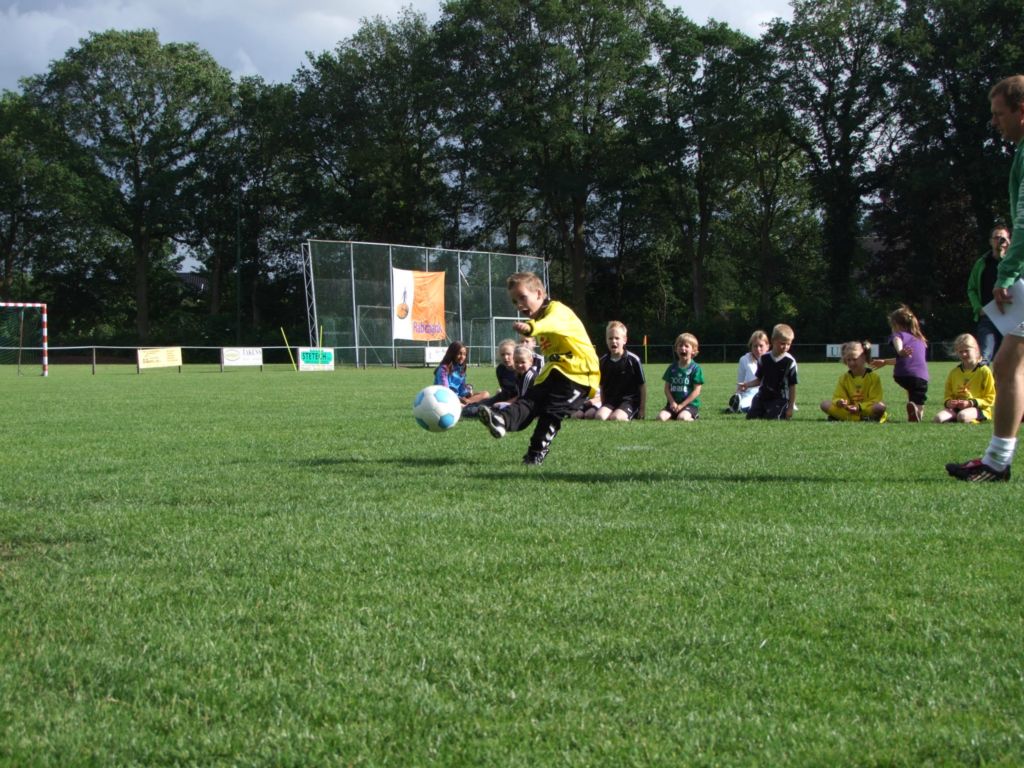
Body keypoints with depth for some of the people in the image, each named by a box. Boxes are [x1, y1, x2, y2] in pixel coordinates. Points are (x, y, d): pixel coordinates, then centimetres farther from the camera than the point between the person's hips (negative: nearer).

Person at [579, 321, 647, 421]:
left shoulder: (633, 360, -9)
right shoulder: (603, 361, 4)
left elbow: (642, 385, -2)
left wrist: (642, 409, -2)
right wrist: (603, 407, 11)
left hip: (630, 400, -3)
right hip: (610, 400, 3)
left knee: (616, 418, -29)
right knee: (599, 416, -25)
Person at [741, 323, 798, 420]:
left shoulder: (790, 362, -10)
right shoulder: (764, 359, 1)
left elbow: (792, 386, -7)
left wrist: (790, 408, -8)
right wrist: (747, 385, -8)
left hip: (780, 399, -4)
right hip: (762, 396, 4)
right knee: (751, 417, -6)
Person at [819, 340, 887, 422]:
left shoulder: (873, 377, -2)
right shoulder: (844, 378, 8)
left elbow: (874, 401, -8)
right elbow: (837, 398, 1)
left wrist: (859, 407, -24)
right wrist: (839, 402, -25)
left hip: (866, 410, -3)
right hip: (849, 411, 3)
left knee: (881, 406, -36)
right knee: (824, 404, -18)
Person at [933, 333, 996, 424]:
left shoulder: (984, 371, 0)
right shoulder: (954, 373, 15)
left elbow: (990, 399, -2)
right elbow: (948, 395, 20)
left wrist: (971, 403, -16)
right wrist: (949, 402, -6)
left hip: (978, 408, -4)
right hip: (956, 407, 4)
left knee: (962, 416, -39)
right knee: (939, 418, -27)